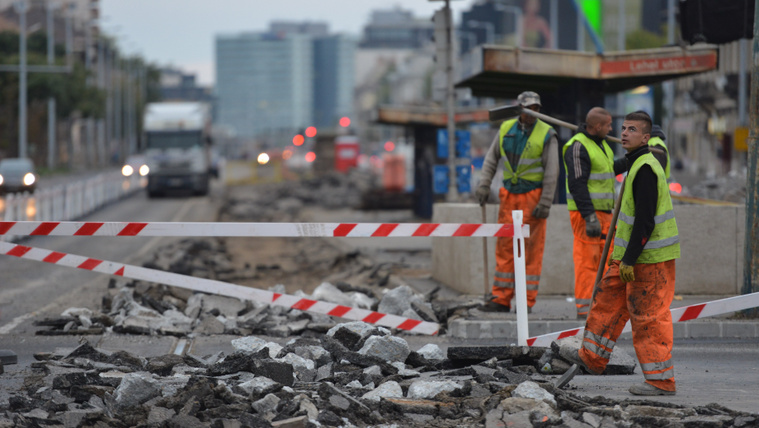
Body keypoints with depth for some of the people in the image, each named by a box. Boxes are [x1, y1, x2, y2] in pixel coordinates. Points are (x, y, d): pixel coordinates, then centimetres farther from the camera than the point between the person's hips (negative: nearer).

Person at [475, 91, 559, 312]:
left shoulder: (546, 134, -6)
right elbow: (492, 159, 12)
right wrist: (484, 185, 0)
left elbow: (552, 171, -9)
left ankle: (527, 300, 1)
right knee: (505, 246, 4)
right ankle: (501, 299, 7)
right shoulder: (506, 128, 6)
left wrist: (545, 203, -14)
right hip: (509, 194, 4)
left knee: (532, 248, -3)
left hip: (533, 195, -4)